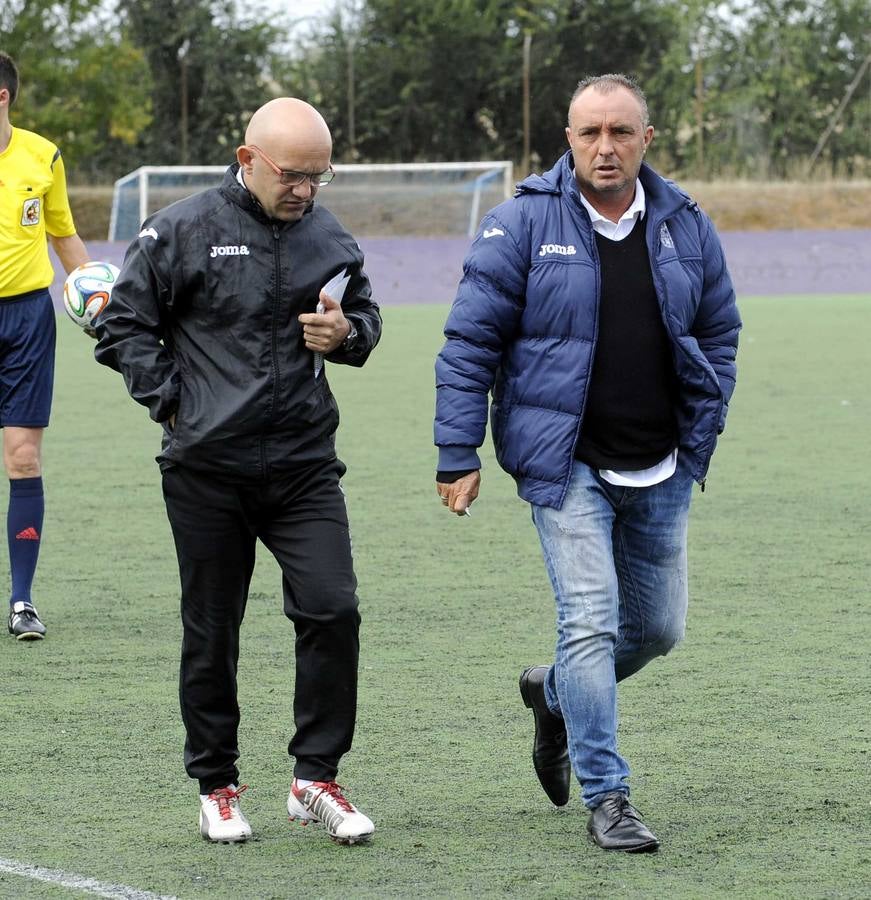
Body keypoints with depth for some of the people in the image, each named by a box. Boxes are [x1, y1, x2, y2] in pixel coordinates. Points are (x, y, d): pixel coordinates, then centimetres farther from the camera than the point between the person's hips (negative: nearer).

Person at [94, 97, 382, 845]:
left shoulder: (330, 237, 6)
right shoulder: (180, 233, -5)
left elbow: (367, 319, 20)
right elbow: (123, 327, 2)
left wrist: (346, 333, -4)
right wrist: (173, 402, -5)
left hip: (305, 465, 2)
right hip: (207, 469, -2)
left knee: (332, 609, -10)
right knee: (211, 630, 6)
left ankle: (316, 778, 2)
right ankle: (216, 785, 21)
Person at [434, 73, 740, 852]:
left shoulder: (685, 228, 3)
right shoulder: (524, 225, -8)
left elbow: (719, 337, 14)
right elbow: (470, 342, -6)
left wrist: (699, 444, 7)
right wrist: (458, 457, -9)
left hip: (659, 477, 5)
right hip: (566, 466, -5)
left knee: (658, 628, 13)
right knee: (590, 622, -12)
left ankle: (554, 695, 41)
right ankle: (606, 797, -3)